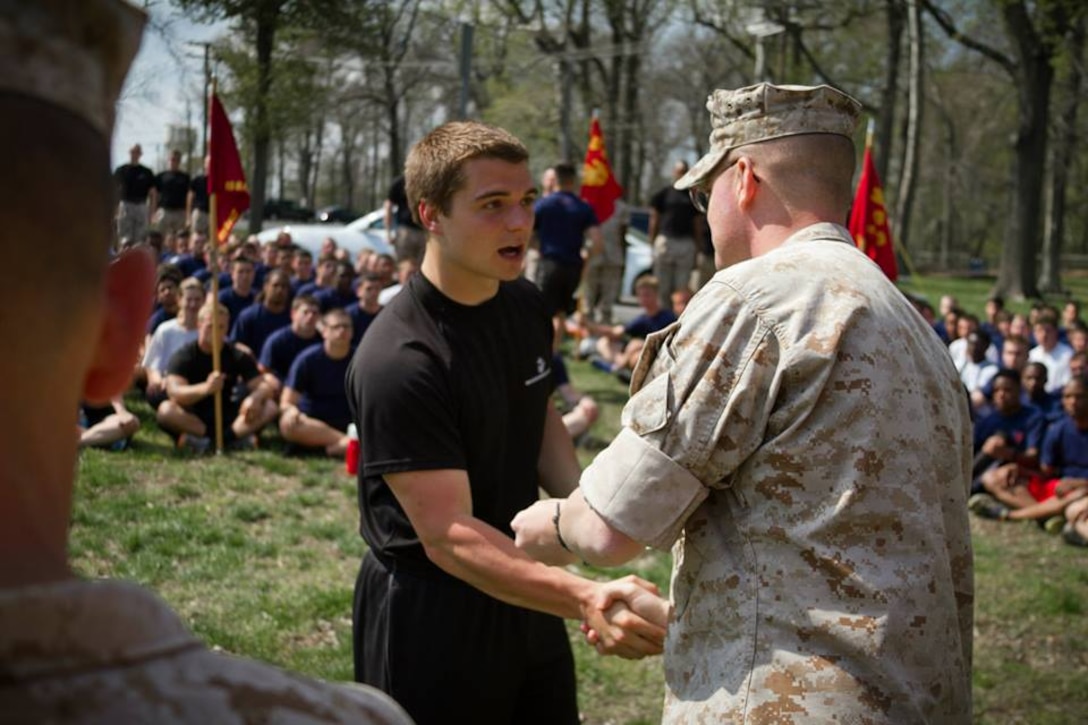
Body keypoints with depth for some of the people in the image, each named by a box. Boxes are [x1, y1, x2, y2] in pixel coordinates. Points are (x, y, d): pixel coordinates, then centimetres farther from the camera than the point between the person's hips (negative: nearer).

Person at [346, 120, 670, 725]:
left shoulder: (527, 305, 0)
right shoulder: (398, 362, -25)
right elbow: (447, 536, -28)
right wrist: (585, 599, -41)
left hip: (524, 596, 7)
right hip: (431, 614, -7)